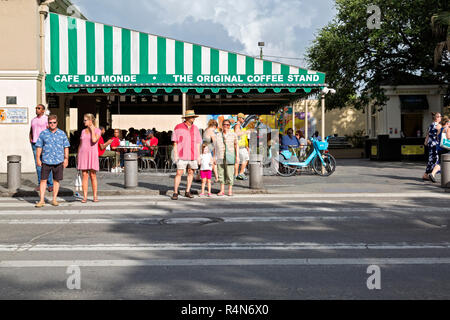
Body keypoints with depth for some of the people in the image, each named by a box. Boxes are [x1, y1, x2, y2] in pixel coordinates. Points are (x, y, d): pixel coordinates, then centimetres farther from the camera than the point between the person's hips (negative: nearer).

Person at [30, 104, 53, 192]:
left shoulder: (47, 119, -2)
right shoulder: (33, 120, 16)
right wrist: (30, 138, 8)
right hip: (35, 144, 6)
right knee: (38, 164, 5)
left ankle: (50, 185, -1)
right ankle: (40, 184, 11)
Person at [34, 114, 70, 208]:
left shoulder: (62, 134, 6)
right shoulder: (43, 133, 4)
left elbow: (66, 147, 9)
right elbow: (39, 147, 6)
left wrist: (66, 159, 4)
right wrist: (38, 159, 1)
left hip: (58, 161, 1)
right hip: (46, 161, -1)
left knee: (56, 180, 6)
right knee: (43, 180, -2)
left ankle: (54, 199, 17)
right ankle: (41, 200, 3)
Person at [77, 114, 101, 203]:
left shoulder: (97, 131, 0)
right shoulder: (83, 131, 13)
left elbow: (94, 140, -19)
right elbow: (80, 145, 16)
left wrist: (92, 129, -9)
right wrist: (78, 157, 12)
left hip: (92, 154, -4)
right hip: (83, 154, 4)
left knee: (93, 175, -2)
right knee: (84, 175, -1)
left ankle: (95, 196, 7)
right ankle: (85, 196, 1)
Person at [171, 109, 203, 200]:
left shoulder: (195, 128, 10)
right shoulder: (178, 127, -1)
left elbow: (198, 143, 13)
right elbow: (175, 142, 0)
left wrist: (198, 156, 9)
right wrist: (175, 154, -7)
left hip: (193, 156, 4)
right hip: (182, 156, -4)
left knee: (191, 173, 8)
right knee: (179, 173, -6)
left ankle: (187, 192, 18)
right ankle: (175, 193, 1)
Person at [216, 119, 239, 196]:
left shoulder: (233, 135, 5)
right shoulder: (218, 135, 10)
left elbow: (236, 146, 10)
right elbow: (216, 147, 13)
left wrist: (237, 156, 4)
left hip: (229, 158, -2)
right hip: (220, 158, 2)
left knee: (230, 174, -4)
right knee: (221, 174, 5)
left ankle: (230, 190, 5)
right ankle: (222, 190, 12)